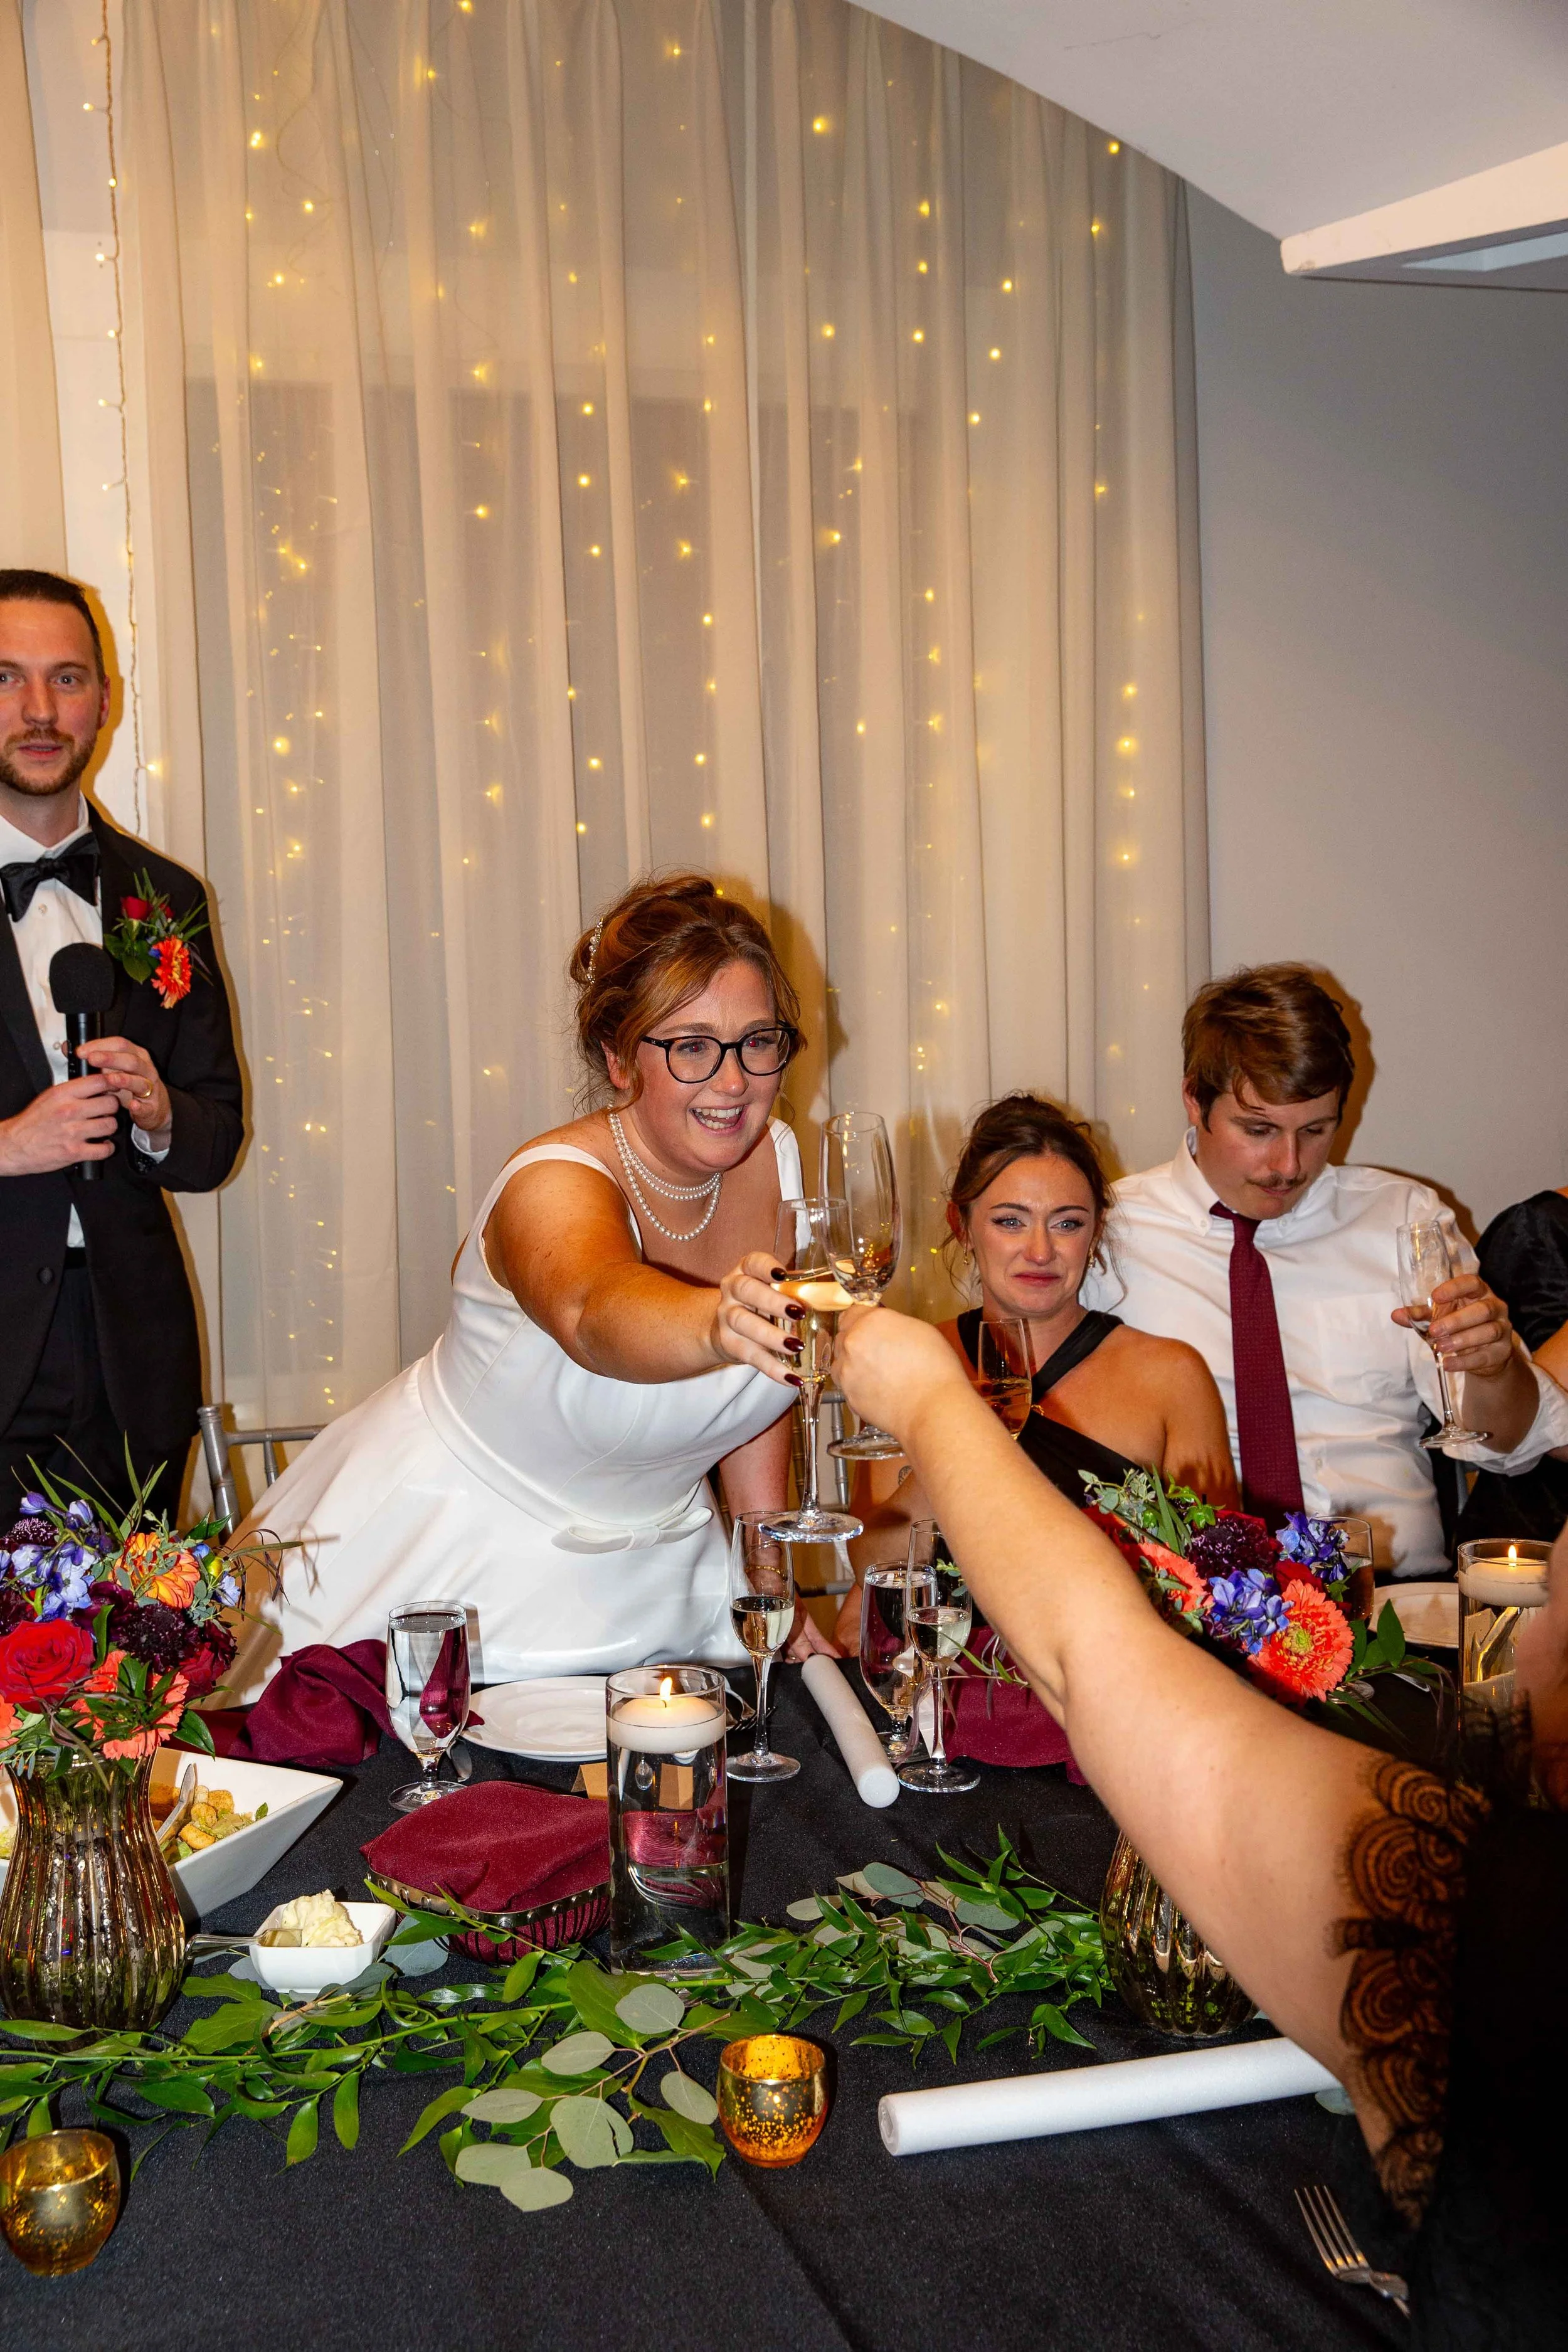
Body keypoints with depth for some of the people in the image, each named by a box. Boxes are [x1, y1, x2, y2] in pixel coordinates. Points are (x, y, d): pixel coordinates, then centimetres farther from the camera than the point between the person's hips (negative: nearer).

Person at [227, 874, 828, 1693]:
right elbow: (595, 1315, -52)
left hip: (648, 1561, 5)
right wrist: (719, 1324, -72)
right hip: (454, 1563, -5)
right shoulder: (555, 1184, -27)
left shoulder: (774, 1159, -7)